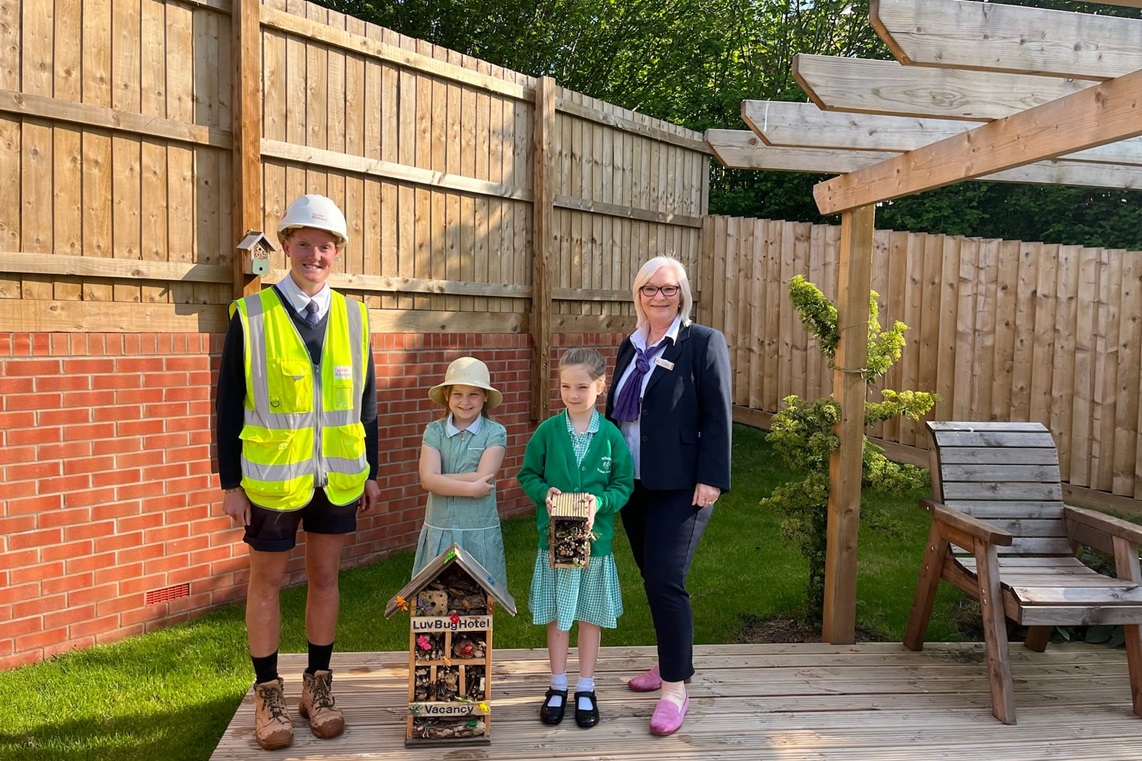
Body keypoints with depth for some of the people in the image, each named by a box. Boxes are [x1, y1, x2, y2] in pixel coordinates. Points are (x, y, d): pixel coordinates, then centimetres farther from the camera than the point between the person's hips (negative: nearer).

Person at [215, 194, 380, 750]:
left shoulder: (352, 317, 4)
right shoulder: (251, 314, -6)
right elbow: (228, 405, -4)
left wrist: (371, 472, 9)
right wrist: (230, 483, -6)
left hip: (337, 475, 3)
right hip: (271, 476, -3)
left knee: (325, 576, 13)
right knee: (267, 580, 10)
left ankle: (318, 683, 29)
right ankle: (268, 692, 25)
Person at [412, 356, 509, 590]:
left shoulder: (495, 433, -3)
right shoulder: (434, 431, 2)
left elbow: (484, 477, -14)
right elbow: (427, 479, -9)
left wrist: (439, 479, -9)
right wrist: (470, 488, -15)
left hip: (480, 533, -1)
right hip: (439, 531, 1)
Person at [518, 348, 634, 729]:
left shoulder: (611, 435, -6)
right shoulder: (547, 431, -5)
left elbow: (624, 484, -2)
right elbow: (527, 475, 2)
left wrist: (600, 502, -19)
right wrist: (545, 493, -17)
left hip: (595, 538, 0)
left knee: (591, 615, 12)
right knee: (556, 615, 12)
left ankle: (586, 688, 28)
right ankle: (558, 686, 29)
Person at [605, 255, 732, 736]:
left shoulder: (703, 343, -6)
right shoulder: (630, 346, 12)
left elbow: (717, 416, -11)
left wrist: (711, 479, -16)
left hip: (680, 486, -6)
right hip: (633, 482, 6)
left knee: (665, 582, -9)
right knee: (653, 579, 14)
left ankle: (676, 688, 4)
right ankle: (670, 663, 31)